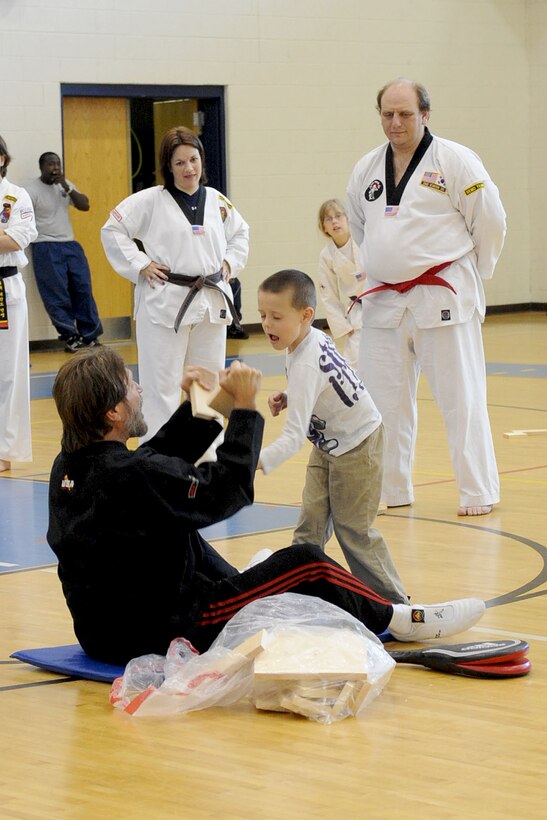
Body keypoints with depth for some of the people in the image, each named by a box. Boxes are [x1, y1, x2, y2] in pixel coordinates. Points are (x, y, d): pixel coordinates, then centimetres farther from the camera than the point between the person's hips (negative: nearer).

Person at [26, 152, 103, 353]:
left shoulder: (64, 185, 11)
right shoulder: (33, 190, -8)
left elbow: (85, 205, 4)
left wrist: (66, 187, -7)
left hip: (71, 245, 6)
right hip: (46, 249, -6)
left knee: (83, 290, 3)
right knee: (57, 297, -4)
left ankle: (90, 335, 10)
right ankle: (71, 337, 4)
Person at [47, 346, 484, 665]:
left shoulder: (68, 469, 1)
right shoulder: (128, 476, -27)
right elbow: (227, 490, -18)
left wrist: (198, 408, 12)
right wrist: (244, 407, -10)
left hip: (102, 632, 9)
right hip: (159, 635, -9)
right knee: (307, 565, -1)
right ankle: (401, 621, 22)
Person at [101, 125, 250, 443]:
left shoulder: (217, 201, 7)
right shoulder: (150, 201, -7)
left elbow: (240, 233, 24)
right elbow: (113, 230, -3)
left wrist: (230, 263, 8)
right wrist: (139, 266, -9)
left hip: (211, 302, 5)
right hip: (165, 301, -5)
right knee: (162, 385, -4)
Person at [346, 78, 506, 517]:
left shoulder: (455, 160, -8)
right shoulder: (367, 169, 8)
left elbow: (490, 221, -3)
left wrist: (470, 272, 6)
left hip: (442, 297, -5)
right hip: (384, 299, 5)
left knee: (460, 396, -2)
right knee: (384, 398, 9)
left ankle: (479, 492, 7)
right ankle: (391, 490, 22)